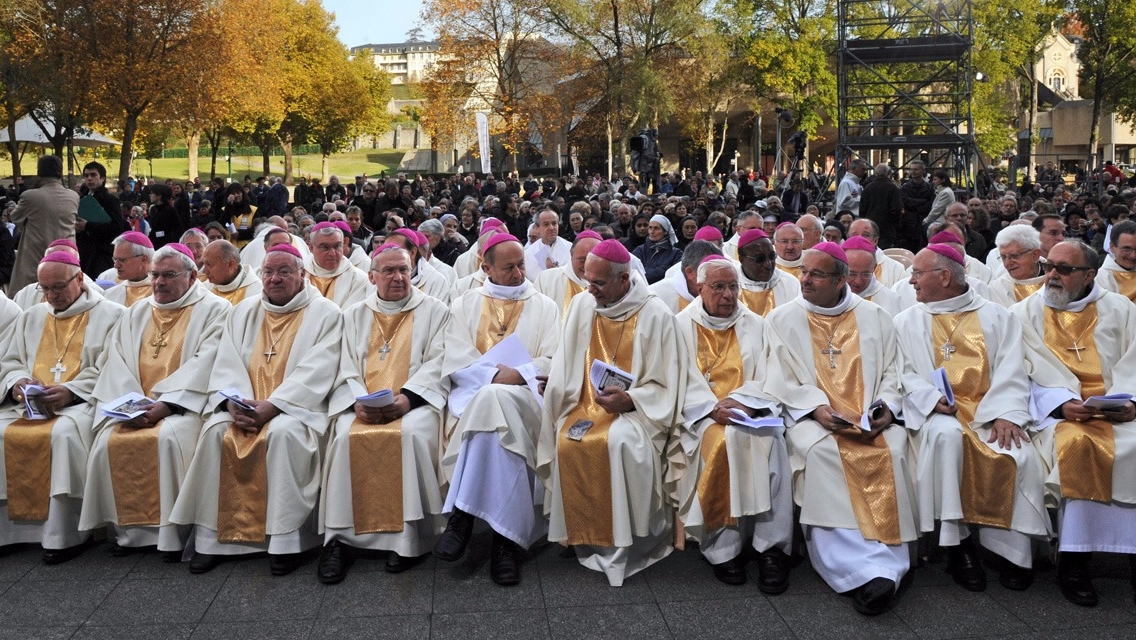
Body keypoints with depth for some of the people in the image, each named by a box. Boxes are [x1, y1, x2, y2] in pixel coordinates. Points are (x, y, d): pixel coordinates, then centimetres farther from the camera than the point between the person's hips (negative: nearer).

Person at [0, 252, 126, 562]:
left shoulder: (111, 315, 4)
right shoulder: (30, 318, 23)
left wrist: (70, 391, -20)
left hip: (82, 402, -5)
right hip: (30, 404, 6)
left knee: (64, 433, -35)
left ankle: (65, 534, -27)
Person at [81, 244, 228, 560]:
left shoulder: (214, 309, 1)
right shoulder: (136, 313, 19)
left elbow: (204, 364, -11)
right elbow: (117, 360, 9)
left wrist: (165, 404, -19)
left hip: (183, 404, -5)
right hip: (135, 405, 5)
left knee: (169, 436, -33)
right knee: (108, 441, -21)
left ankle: (173, 533, -22)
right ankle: (128, 530, -8)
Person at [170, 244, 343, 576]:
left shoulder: (325, 313, 1)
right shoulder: (242, 312, 16)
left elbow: (315, 371, -11)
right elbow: (226, 364, 8)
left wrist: (271, 406, -21)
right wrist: (234, 402, -13)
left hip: (296, 406, -4)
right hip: (245, 405, 4)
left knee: (283, 432, -34)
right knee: (215, 430, -24)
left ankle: (287, 539, -26)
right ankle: (211, 536, -16)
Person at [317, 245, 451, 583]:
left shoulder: (434, 310, 11)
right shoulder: (354, 315, 18)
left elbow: (437, 364, -1)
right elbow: (346, 367, 9)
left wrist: (407, 398, -17)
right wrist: (358, 400, -12)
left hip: (416, 400, -2)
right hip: (362, 405, 2)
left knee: (413, 434, -33)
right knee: (347, 437, -28)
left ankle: (410, 536, -23)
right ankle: (339, 537, -20)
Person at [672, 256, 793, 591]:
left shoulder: (756, 325, 16)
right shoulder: (682, 325, 10)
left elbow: (770, 378, 5)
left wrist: (744, 401, -14)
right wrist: (713, 407, -17)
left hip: (750, 411, 2)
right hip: (701, 415, -2)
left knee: (768, 438, -30)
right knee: (719, 441, -33)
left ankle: (771, 547, -25)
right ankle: (723, 546, -24)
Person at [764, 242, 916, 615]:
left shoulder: (873, 317, 14)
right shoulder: (782, 320, 9)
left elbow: (892, 370, 11)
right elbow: (782, 380, 2)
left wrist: (886, 405, -9)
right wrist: (816, 408, -14)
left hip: (870, 419, 2)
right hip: (813, 417, -1)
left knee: (894, 447, -30)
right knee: (820, 450, -34)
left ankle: (887, 565, -27)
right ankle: (862, 568, -34)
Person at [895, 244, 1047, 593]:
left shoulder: (998, 317, 12)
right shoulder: (907, 322, 13)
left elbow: (1012, 371, 1)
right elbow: (905, 374, 4)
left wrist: (1006, 414, -16)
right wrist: (931, 398, -17)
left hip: (990, 408, 1)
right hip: (940, 412, -1)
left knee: (1020, 453, -28)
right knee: (946, 435, -35)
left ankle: (1012, 547, -13)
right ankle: (957, 542, -25)